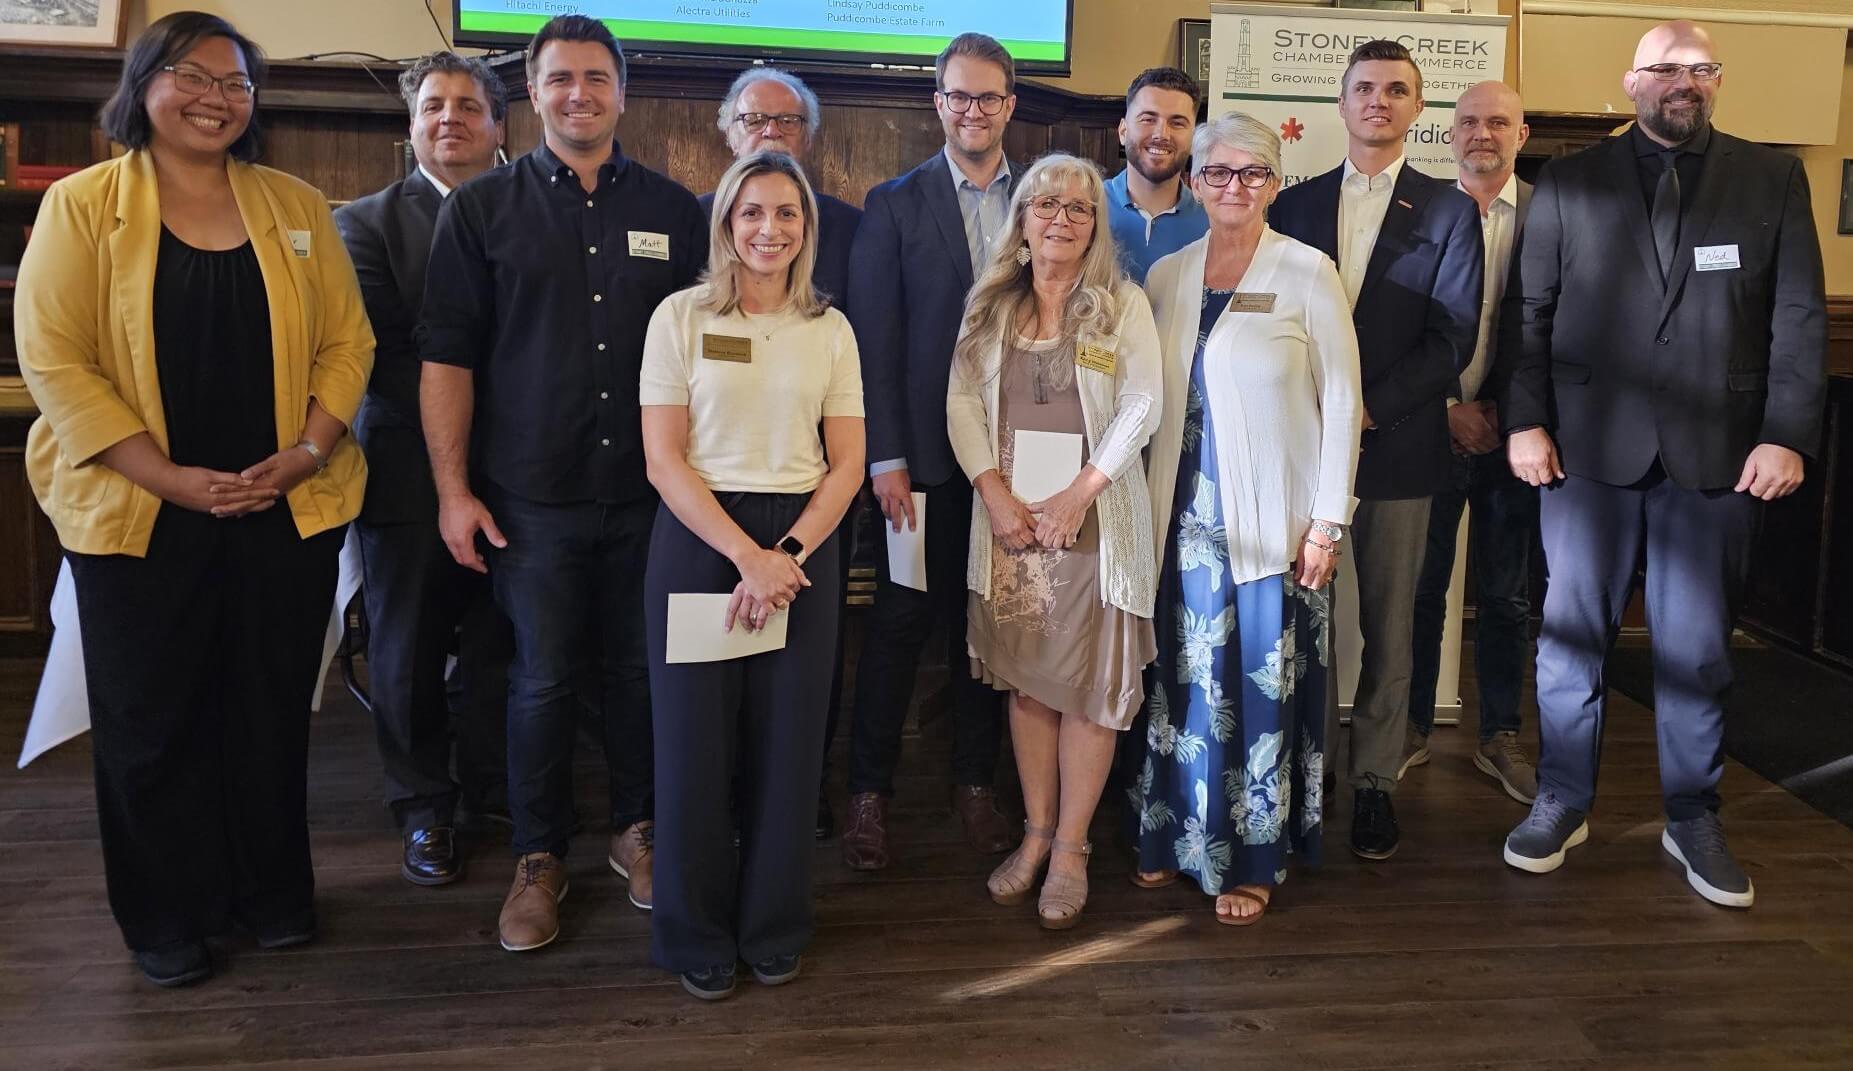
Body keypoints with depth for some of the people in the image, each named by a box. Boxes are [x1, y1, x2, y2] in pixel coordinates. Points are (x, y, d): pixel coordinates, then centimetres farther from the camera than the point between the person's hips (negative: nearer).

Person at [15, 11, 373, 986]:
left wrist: (311, 449, -9)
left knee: (273, 710, 11)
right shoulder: (82, 206, -1)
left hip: (288, 509, 2)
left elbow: (346, 341, 7)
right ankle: (167, 918, 24)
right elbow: (53, 357, -7)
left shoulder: (297, 206, 8)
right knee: (153, 721, 8)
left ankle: (273, 892, 27)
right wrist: (170, 477, -15)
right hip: (138, 515, -2)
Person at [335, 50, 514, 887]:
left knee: (499, 648, 11)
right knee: (408, 650, 9)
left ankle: (494, 788, 31)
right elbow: (373, 349, -9)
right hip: (411, 472, -1)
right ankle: (423, 808, 26)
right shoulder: (368, 222, 3)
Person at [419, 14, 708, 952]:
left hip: (649, 490, 2)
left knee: (639, 669, 11)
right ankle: (539, 858, 22)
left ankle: (637, 829, 29)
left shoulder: (674, 210, 6)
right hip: (531, 496, -1)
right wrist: (453, 489, -5)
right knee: (543, 678, 6)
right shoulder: (480, 209, 2)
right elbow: (447, 354, 0)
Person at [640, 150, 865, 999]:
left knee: (787, 740, 5)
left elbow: (847, 464, 4)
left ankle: (774, 930, 23)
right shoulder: (681, 317, 0)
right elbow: (664, 460, -6)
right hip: (698, 539, -2)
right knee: (696, 736, 2)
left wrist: (787, 554, -11)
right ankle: (697, 937, 20)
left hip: (803, 545, 2)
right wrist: (745, 555, -15)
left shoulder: (830, 330, 7)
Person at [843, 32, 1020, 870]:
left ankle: (975, 781, 25)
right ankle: (869, 791, 14)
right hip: (925, 451, -2)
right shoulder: (894, 204, 1)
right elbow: (874, 337, -4)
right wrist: (886, 457, -11)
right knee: (900, 620, 3)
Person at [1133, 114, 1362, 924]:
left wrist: (1328, 521, -9)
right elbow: (1150, 398, 10)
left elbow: (1341, 400, -5)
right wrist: (1144, 505, 5)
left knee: (1263, 685, 2)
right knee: (1186, 681, 9)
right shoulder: (1167, 276, 7)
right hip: (1186, 514, 4)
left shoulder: (1307, 273, -4)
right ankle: (1177, 835, 24)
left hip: (1273, 518, -3)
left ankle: (1252, 857, 16)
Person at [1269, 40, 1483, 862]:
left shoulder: (1449, 212, 5)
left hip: (1396, 447, -1)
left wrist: (1370, 407, -14)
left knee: (1387, 628, 5)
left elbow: (1453, 337, -3)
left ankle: (1373, 781, 16)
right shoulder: (1294, 204, 11)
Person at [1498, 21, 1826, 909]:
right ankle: (1562, 802, 21)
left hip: (1716, 451, 1)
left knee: (1697, 644, 8)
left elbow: (1800, 317, 3)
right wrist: (1525, 422, -6)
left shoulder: (1773, 179, 7)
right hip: (1590, 443, 0)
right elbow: (1527, 313, 3)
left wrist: (1788, 436, -5)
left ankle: (1693, 819, 23)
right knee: (1571, 630, 6)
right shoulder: (1568, 182, 6)